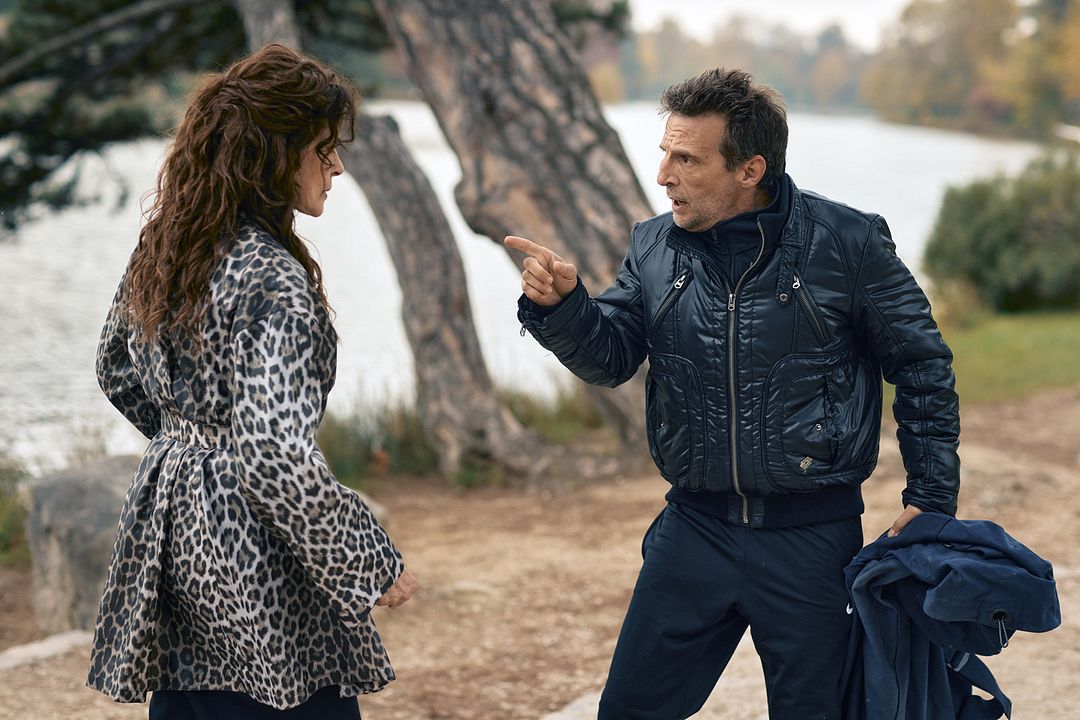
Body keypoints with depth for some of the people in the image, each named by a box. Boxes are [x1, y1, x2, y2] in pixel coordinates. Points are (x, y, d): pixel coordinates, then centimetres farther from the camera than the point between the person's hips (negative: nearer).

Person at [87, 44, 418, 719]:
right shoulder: (272, 283, -22)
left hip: (169, 531, 9)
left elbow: (119, 373, 19)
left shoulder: (165, 244, 4)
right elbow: (277, 459, -27)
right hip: (250, 570, -9)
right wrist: (375, 565, -17)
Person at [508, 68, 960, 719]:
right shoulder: (656, 247, 2)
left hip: (812, 537, -3)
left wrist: (931, 499, -2)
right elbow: (610, 357, 4)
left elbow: (921, 365, -1)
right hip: (695, 526, 3)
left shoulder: (847, 243, -9)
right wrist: (562, 304, -17)